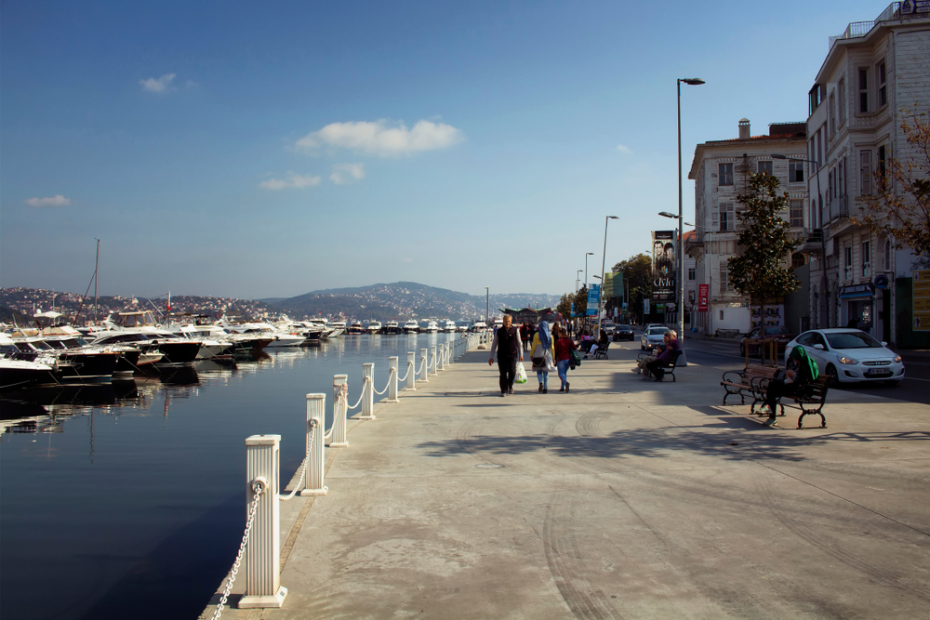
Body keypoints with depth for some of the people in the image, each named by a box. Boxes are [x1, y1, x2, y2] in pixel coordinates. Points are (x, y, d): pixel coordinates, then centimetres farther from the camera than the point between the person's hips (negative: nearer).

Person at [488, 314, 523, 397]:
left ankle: (510, 385, 18)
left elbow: (519, 343, 9)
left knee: (512, 372, -10)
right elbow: (494, 344, 9)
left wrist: (521, 355, 3)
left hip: (512, 355, -1)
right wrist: (491, 357, 6)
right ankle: (503, 390, 11)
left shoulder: (515, 330, 5)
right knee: (503, 374, 0)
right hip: (501, 355, 1)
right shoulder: (499, 331, 6)